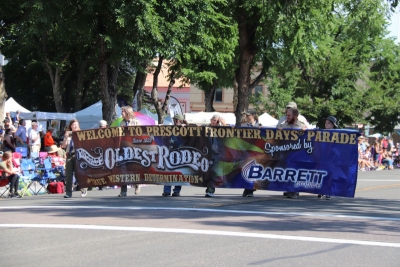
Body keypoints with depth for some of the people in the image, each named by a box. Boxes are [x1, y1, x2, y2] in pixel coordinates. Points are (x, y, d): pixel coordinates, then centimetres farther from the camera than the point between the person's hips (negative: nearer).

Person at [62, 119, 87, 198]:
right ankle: (68, 192, -1)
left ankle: (83, 190, 4)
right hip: (70, 155, 2)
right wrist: (66, 137, -6)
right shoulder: (68, 135, 14)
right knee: (69, 174, -2)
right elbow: (64, 146, 7)